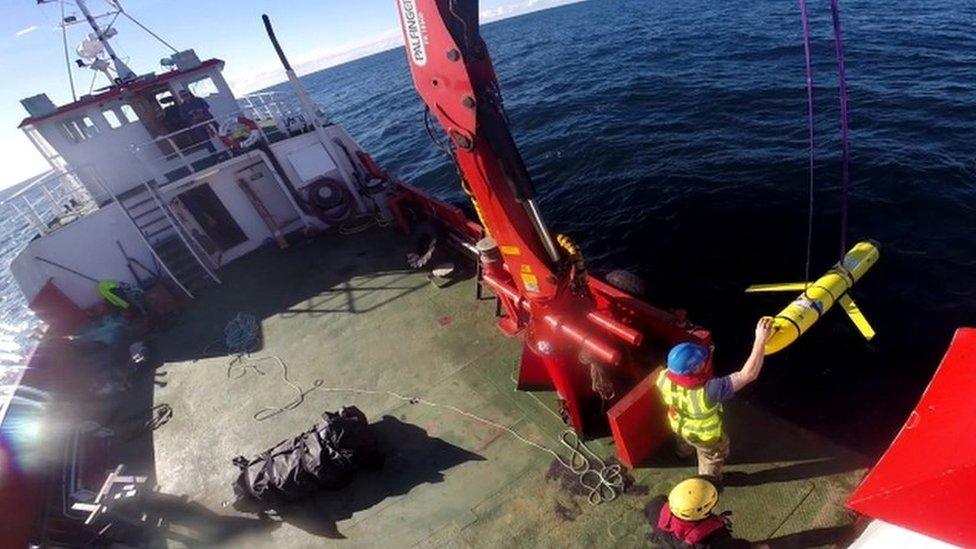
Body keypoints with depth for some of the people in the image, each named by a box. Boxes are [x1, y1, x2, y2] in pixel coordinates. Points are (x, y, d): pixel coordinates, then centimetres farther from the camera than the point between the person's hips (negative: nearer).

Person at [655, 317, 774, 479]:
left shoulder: (664, 380, -37)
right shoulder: (708, 392, -51)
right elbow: (748, 374, -47)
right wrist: (760, 340, -46)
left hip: (679, 425, 4)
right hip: (705, 436, -4)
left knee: (684, 441, 40)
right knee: (711, 459, 32)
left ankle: (684, 452, 74)